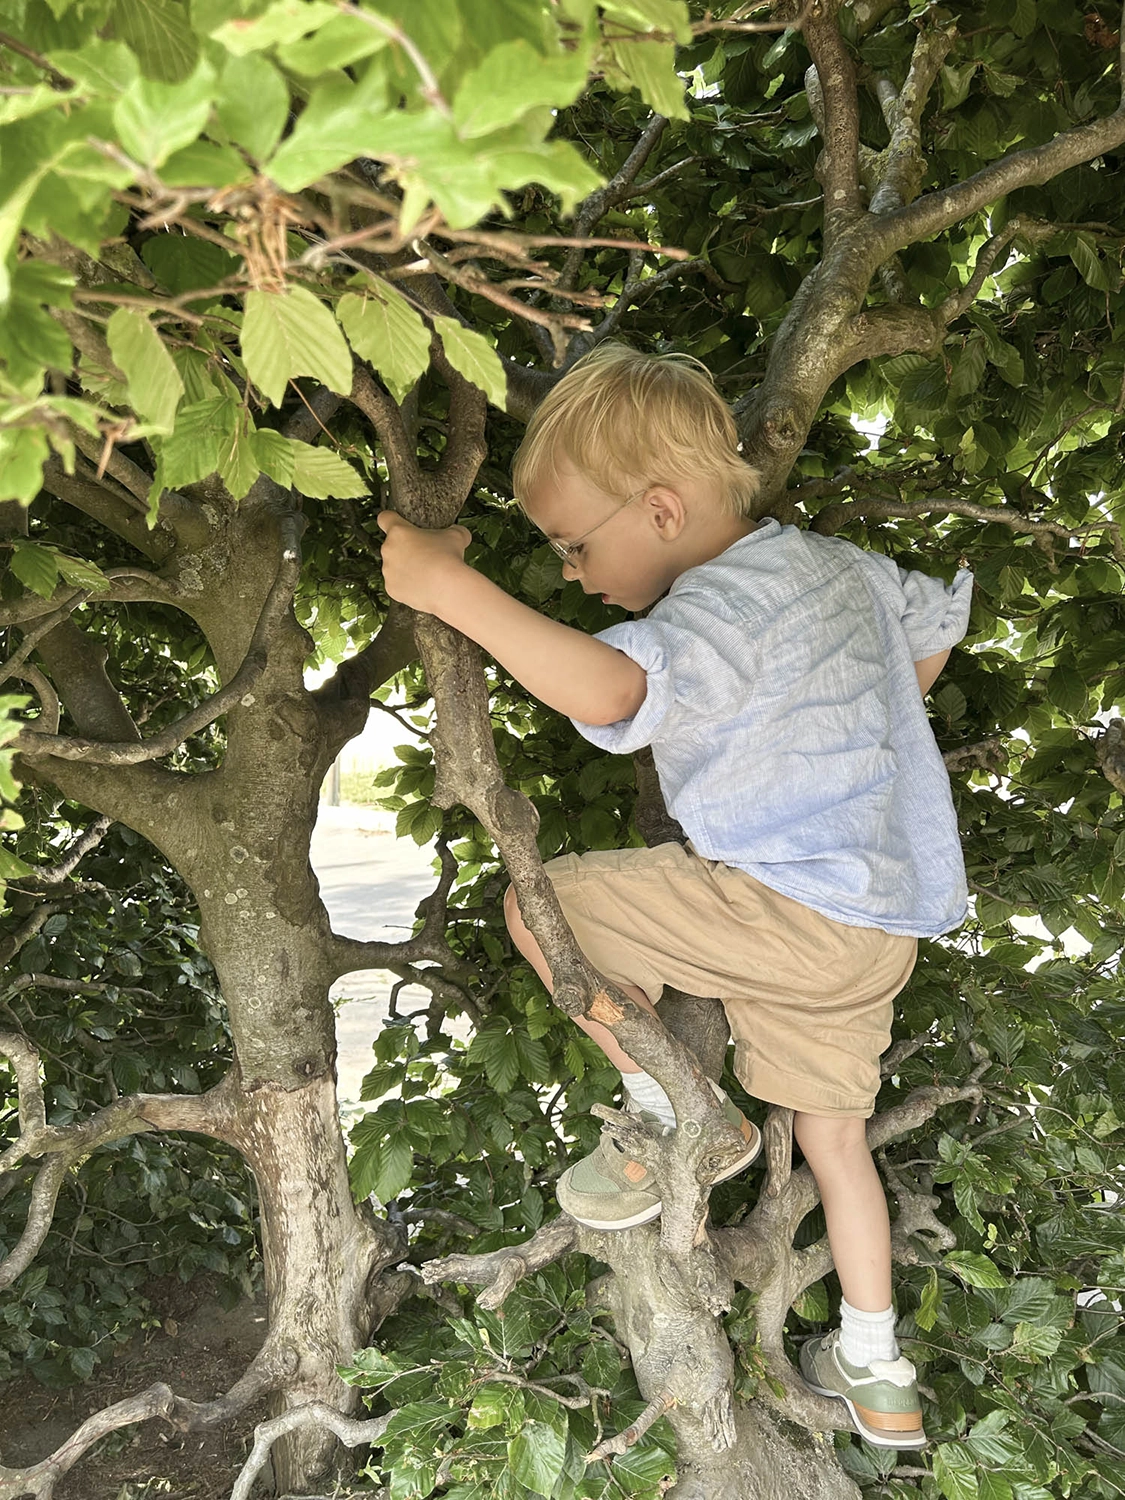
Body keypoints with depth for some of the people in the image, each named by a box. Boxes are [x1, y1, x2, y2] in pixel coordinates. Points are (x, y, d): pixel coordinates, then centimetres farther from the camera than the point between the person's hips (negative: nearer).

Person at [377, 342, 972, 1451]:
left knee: (539, 900, -3)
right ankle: (876, 1378, 36)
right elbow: (940, 621, 31)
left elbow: (606, 689, -39)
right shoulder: (842, 564, 12)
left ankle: (681, 1122, 10)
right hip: (887, 916, 10)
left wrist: (449, 586, -36)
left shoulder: (722, 604, -18)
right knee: (829, 1132, 23)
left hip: (794, 911, -10)